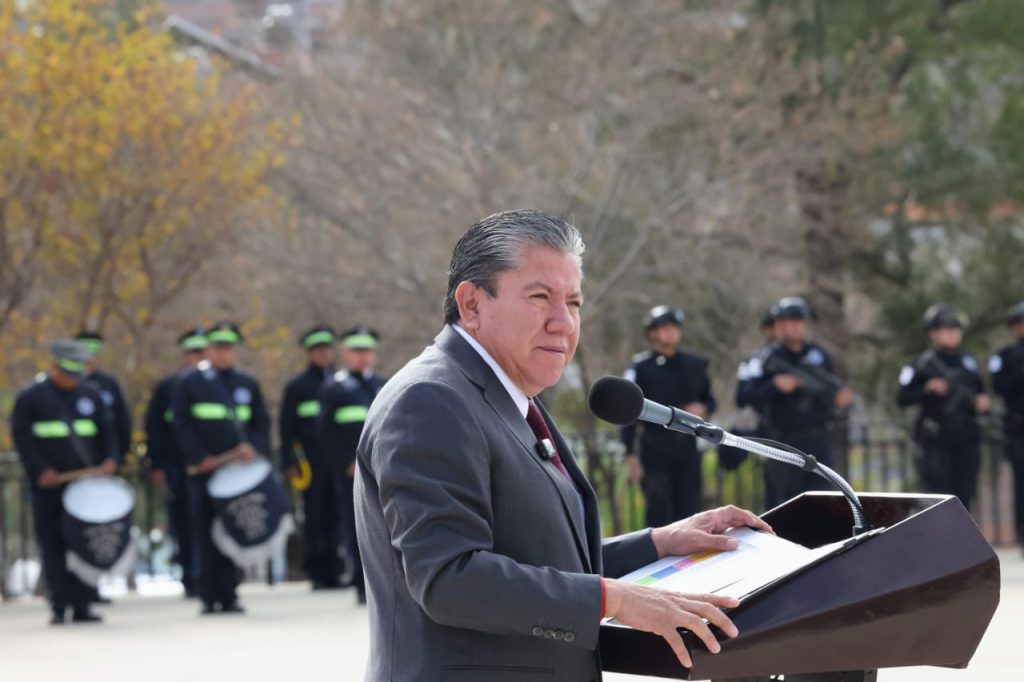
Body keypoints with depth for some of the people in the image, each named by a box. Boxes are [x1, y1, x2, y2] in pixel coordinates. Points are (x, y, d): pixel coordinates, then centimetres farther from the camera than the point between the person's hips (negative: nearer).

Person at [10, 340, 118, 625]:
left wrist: (110, 460, -6)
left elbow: (106, 431, 13)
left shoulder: (91, 395, 11)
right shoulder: (31, 397, 0)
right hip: (49, 485, -3)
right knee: (53, 546, -3)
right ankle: (58, 608, -1)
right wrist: (40, 470, -15)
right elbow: (21, 437, -4)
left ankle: (81, 606, 8)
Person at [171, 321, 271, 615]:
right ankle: (209, 596, 0)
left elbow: (261, 423, 15)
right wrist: (200, 457, -12)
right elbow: (182, 425, -1)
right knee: (206, 533, -3)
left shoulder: (248, 384, 15)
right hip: (204, 470, -3)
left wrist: (254, 446, -6)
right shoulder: (190, 383, 5)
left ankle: (228, 595, 5)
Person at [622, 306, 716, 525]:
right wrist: (630, 454, -9)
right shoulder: (641, 367, -1)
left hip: (687, 446, 4)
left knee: (690, 508, 5)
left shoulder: (695, 365, 13)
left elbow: (709, 399, 23)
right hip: (655, 447, -4)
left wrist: (703, 408, -3)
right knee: (659, 511, -4)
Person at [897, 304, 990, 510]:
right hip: (936, 440, -4)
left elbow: (980, 395, 21)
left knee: (964, 496, 4)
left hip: (966, 439, 4)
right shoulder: (922, 364, 0)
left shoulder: (969, 364, 14)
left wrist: (981, 404, -2)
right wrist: (928, 389, -19)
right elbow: (902, 398, -4)